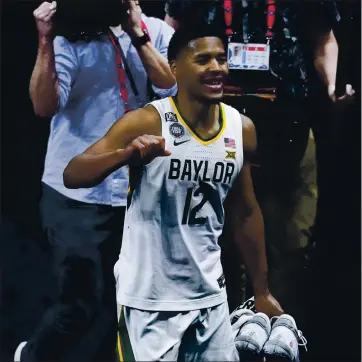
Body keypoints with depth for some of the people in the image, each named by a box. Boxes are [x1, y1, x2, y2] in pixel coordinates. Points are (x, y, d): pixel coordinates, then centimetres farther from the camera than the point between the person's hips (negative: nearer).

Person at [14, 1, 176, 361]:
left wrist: (137, 33, -17)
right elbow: (45, 105, -15)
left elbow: (175, 89, -11)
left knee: (121, 300, 9)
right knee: (80, 305, -2)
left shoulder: (157, 31, 4)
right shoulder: (72, 33, -5)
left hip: (136, 191, 4)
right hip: (77, 192, -3)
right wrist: (46, 42, -25)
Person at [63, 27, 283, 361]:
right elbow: (72, 176, -19)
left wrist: (261, 290, 14)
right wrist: (127, 154, -37)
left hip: (210, 295, 5)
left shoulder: (242, 129, 1)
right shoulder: (146, 122, -14)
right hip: (149, 298, -5)